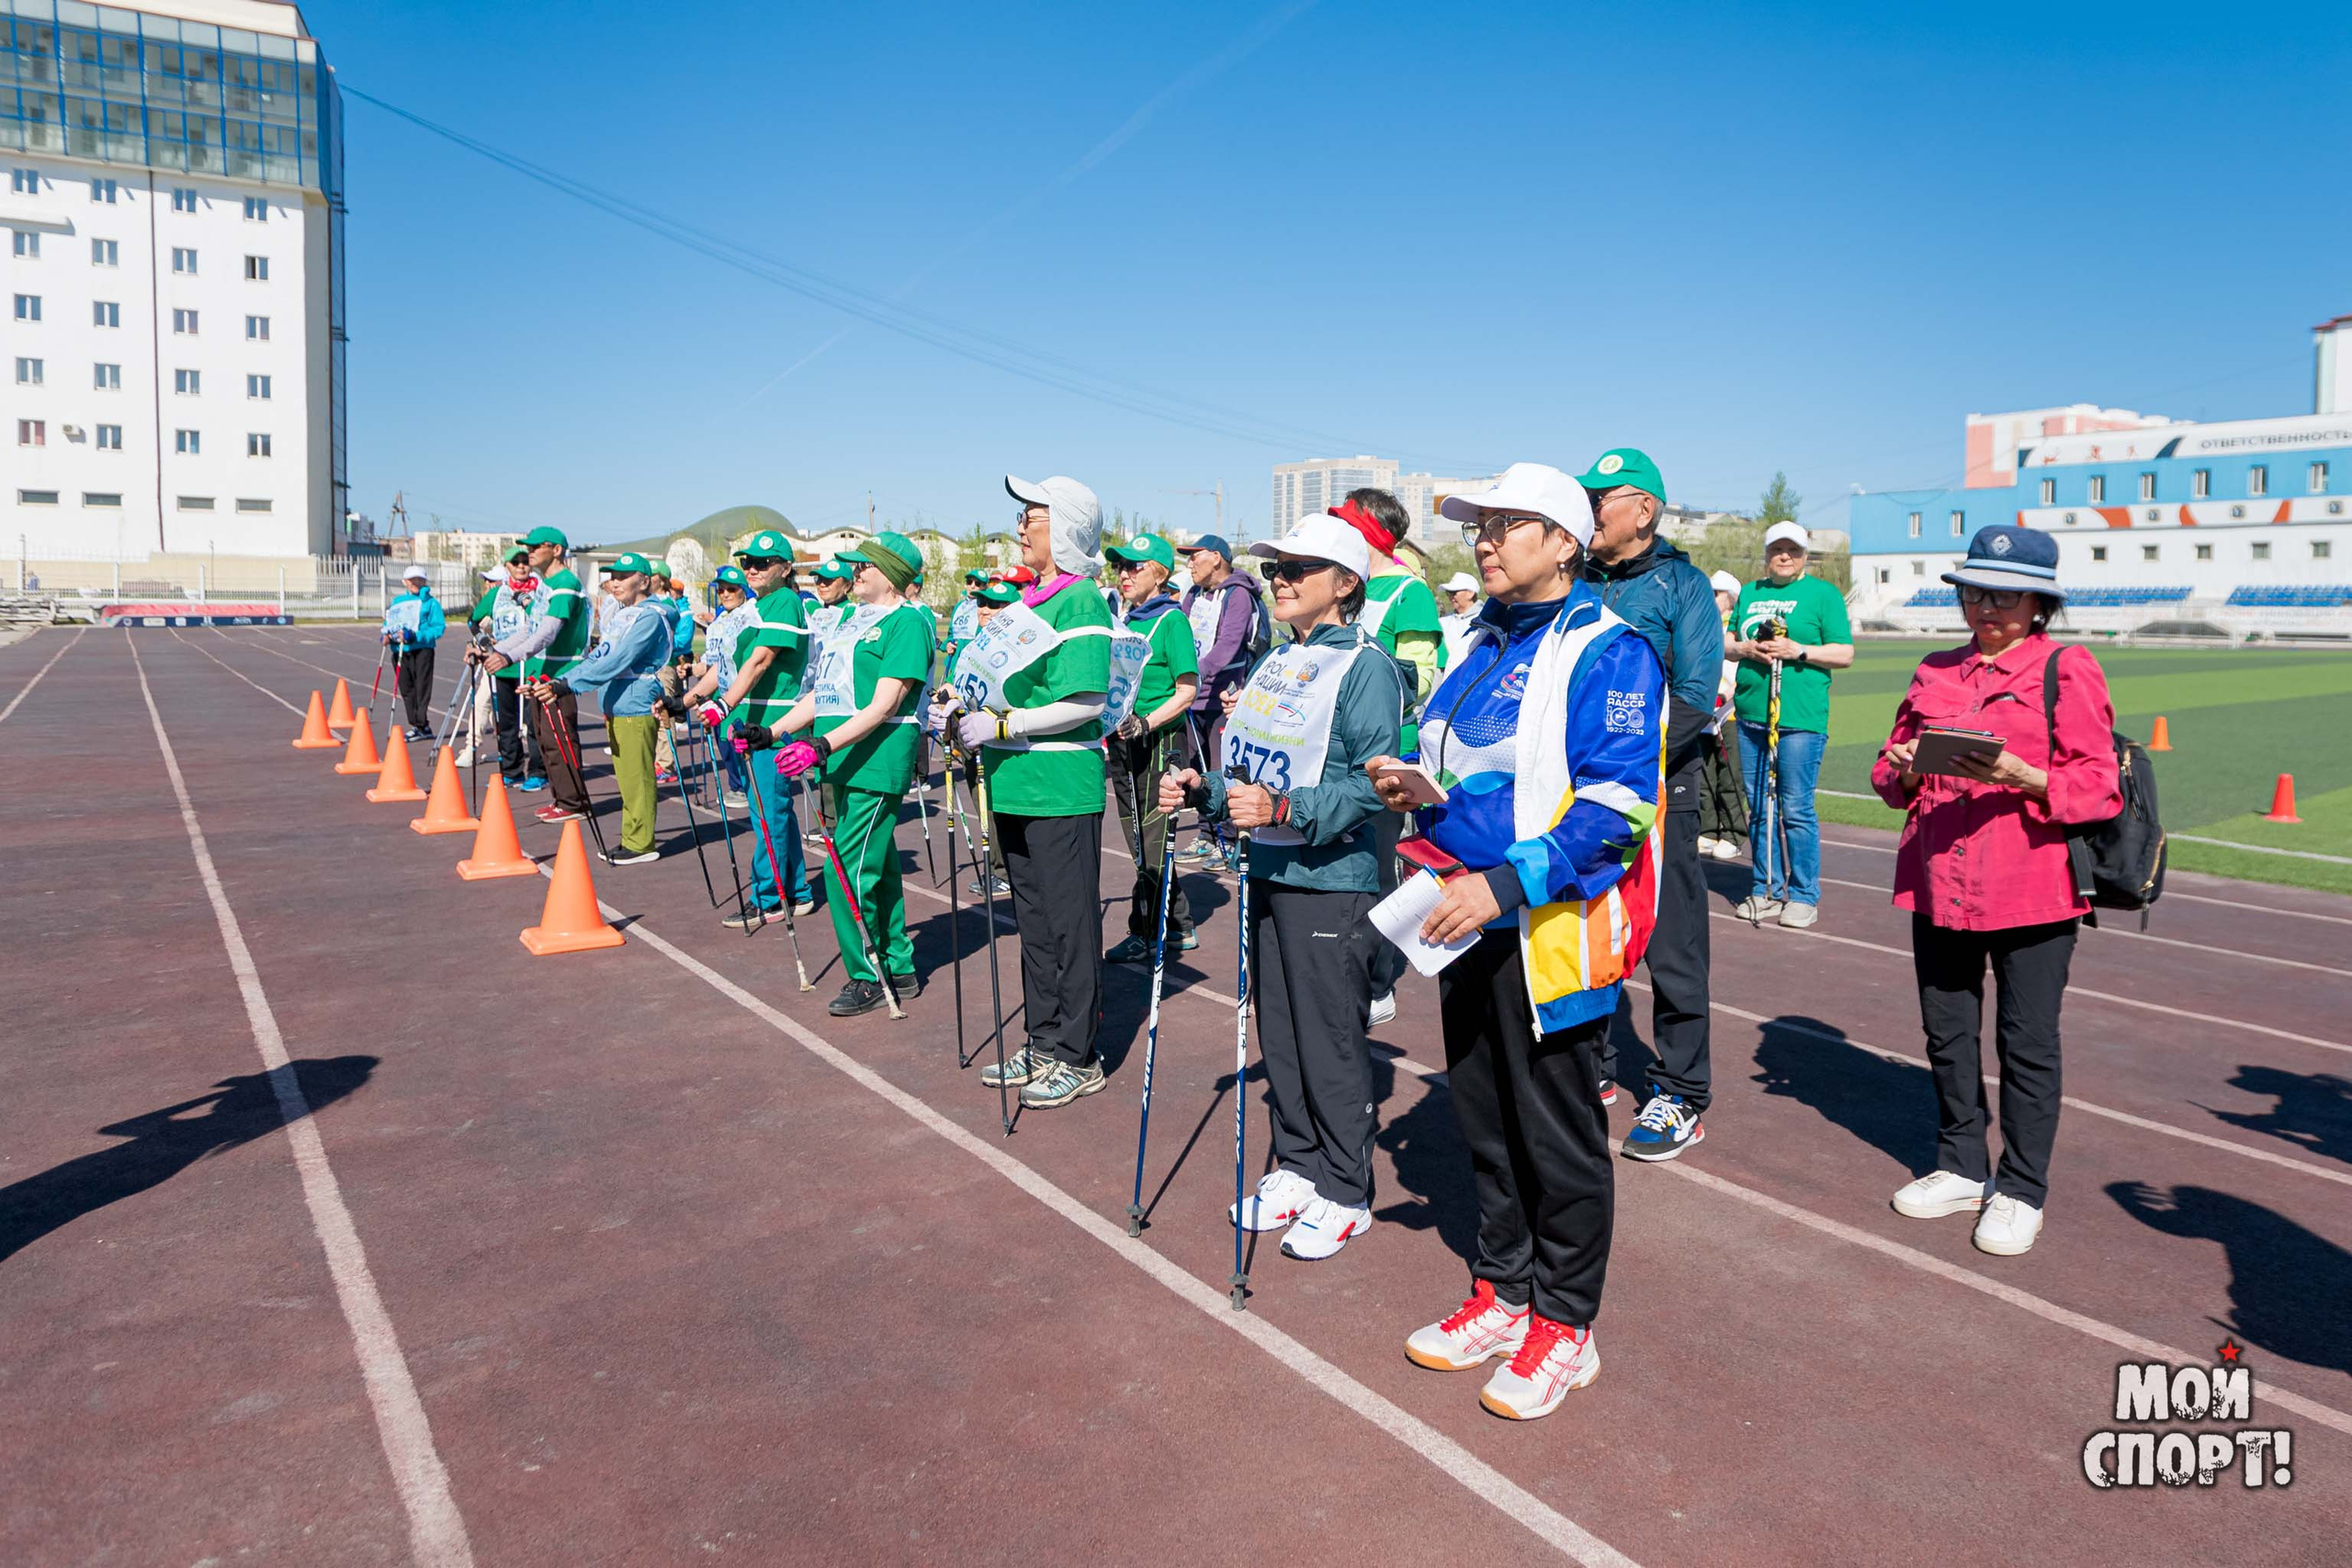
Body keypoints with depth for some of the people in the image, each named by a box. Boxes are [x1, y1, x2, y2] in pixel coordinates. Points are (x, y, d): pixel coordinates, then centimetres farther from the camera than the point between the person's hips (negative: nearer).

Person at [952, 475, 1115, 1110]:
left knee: (1069, 924, 1)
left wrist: (1001, 725, -19)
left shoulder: (1081, 603, -13)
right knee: (1034, 921, 16)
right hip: (1016, 787, 9)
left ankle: (1077, 1058, 13)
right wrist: (968, 715, 7)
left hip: (1061, 789, -9)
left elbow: (1085, 703, -21)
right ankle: (1044, 1045, 29)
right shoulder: (1030, 601, 14)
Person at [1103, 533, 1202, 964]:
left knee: (1151, 845, 0)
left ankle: (1143, 934, 10)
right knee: (1142, 843, 13)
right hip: (1121, 741, 8)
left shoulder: (1171, 619, -10)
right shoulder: (1123, 618, 12)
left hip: (1159, 742, -8)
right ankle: (1181, 928, 25)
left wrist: (1146, 722, -25)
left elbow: (1187, 690, -14)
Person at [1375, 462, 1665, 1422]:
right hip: (1467, 920, 8)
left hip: (1552, 931, -8)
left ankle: (1564, 1325, 22)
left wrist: (1506, 884, -28)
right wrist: (1408, 782, 1)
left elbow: (1615, 804, -20)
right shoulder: (1482, 644, 13)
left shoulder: (1607, 651, -12)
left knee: (1559, 1134, 6)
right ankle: (1503, 1294, 34)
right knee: (1483, 1116, 17)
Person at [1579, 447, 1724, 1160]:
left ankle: (1682, 1095, 11)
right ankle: (1592, 1066, 30)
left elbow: (1694, 698, -12)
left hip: (1656, 788, -5)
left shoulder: (1681, 584, -4)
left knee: (1670, 943, 0)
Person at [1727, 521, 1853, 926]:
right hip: (1750, 714, 5)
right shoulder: (1749, 593, 17)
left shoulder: (1824, 594, 4)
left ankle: (1804, 895, 5)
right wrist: (1745, 648, -4)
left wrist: (1798, 651, -14)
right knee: (1759, 808, 9)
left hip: (1800, 718, -5)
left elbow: (1844, 654, -1)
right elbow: (1724, 645, 17)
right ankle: (1766, 889, 19)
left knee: (1796, 809, -5)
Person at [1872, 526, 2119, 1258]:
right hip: (1938, 882, 5)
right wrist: (1902, 767, -5)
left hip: (2032, 889, -5)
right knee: (1946, 1033, 13)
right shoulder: (1935, 673, 12)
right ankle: (1961, 1168, 29)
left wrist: (2020, 776, -25)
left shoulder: (2068, 670, -3)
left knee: (2027, 1043, 4)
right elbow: (1891, 777, 18)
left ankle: (2021, 1190, 18)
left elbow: (2099, 787, -8)